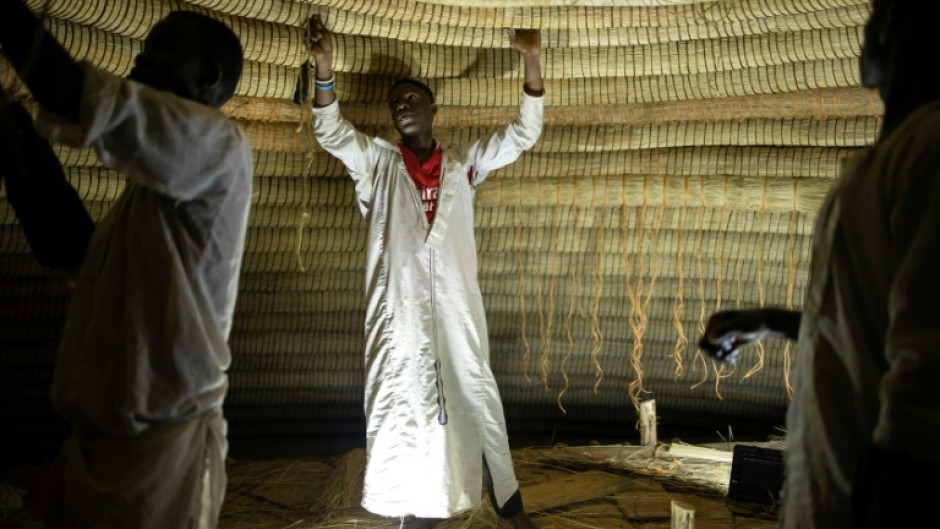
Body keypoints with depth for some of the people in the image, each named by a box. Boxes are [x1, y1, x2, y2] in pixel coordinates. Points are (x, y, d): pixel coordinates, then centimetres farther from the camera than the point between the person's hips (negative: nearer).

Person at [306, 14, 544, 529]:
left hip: (455, 304, 1)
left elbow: (523, 133, 8)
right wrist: (324, 64, -18)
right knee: (408, 400, 4)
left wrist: (531, 62, -3)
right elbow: (331, 132, -4)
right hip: (400, 303, 0)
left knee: (474, 397, 6)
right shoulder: (379, 161, 9)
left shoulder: (464, 162, 10)